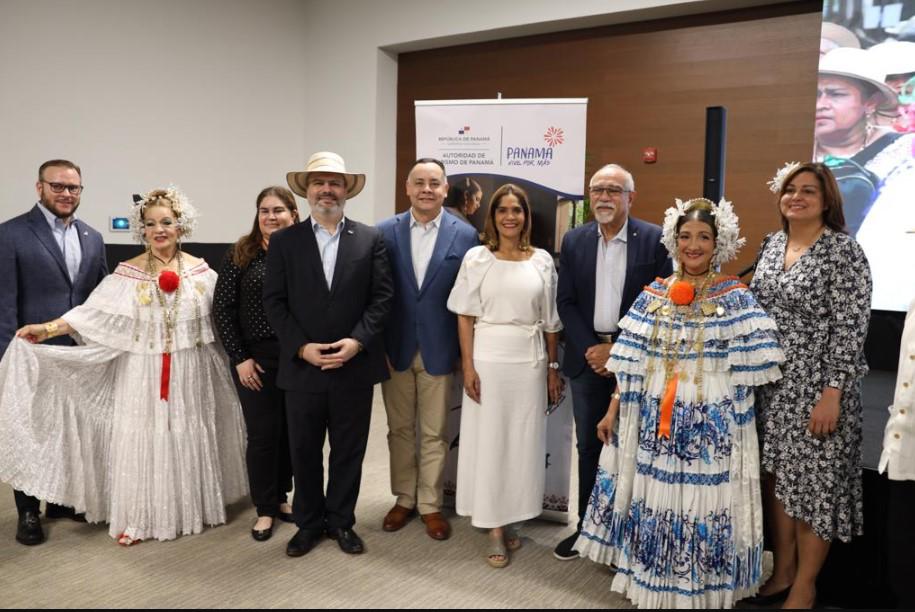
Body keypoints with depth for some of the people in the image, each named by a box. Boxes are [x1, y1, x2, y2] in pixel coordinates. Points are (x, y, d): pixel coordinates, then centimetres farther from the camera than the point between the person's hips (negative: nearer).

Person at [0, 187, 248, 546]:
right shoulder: (127, 273, -2)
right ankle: (137, 518, 16)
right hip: (143, 373, -1)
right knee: (140, 440, 3)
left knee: (187, 439, 10)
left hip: (189, 373, 1)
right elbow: (95, 314, -8)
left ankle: (191, 508, 27)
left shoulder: (200, 271, 2)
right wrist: (48, 328, -19)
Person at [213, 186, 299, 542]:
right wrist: (239, 358, -7)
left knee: (290, 430, 12)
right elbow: (222, 309, -2)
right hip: (256, 358, -1)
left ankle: (281, 497, 31)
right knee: (263, 433, 5)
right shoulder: (241, 254, -2)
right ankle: (265, 509, 21)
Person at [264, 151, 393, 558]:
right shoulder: (283, 241, 3)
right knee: (304, 451, 12)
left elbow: (382, 296, -1)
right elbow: (274, 302, -1)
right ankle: (309, 522, 30)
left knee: (349, 450, 11)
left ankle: (341, 521, 30)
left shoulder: (370, 239, 3)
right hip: (302, 366, 0)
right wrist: (301, 347, -12)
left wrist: (357, 341, -13)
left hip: (354, 367, 0)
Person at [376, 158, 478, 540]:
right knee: (400, 429, 14)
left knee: (434, 434, 9)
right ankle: (404, 498, 31)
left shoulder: (465, 235, -3)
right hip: (395, 348, 1)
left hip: (439, 349, -1)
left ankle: (430, 504, 25)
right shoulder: (385, 232, -1)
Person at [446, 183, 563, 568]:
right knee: (488, 441, 4)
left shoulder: (542, 260, 5)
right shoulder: (477, 258, 0)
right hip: (488, 359, -2)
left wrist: (554, 369, 6)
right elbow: (465, 316, -2)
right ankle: (495, 529, 17)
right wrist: (468, 366, -9)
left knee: (523, 442, 8)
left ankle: (510, 518, 27)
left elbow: (550, 321, 7)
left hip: (530, 362, 2)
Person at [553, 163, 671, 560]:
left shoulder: (655, 240, -5)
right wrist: (590, 348, -8)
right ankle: (587, 525, 25)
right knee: (589, 446, 11)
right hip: (587, 356, 3)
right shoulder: (574, 240, 5)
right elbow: (566, 302, 4)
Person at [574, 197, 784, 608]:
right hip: (655, 420, 3)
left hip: (712, 424, -3)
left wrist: (733, 419, -9)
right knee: (654, 501, 10)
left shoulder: (735, 297, -3)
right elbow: (632, 363, 6)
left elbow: (750, 366, -5)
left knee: (704, 505, 4)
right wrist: (613, 410, 5)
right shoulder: (653, 295, 5)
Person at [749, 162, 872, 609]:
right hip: (771, 384, 6)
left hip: (817, 386, -6)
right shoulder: (772, 244, 9)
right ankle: (782, 570, 29)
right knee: (775, 475, 12)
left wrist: (832, 393, -19)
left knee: (812, 480, 3)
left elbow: (851, 327, -14)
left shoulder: (843, 251, -11)